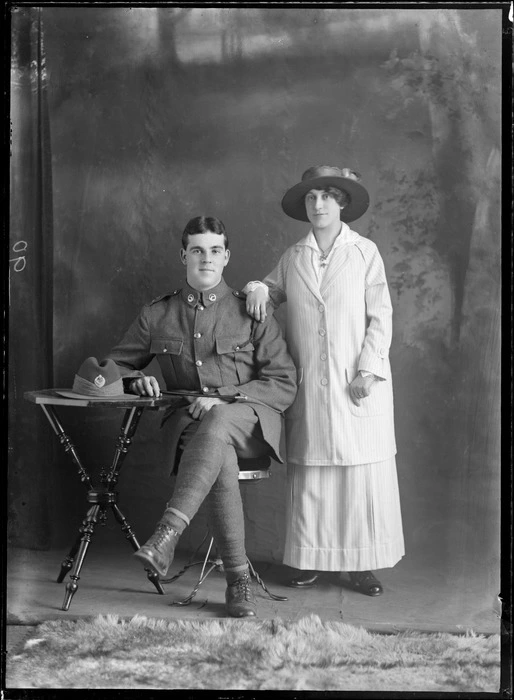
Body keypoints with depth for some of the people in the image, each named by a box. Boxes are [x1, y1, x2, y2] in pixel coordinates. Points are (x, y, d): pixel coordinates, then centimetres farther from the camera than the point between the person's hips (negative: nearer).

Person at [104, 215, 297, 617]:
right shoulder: (157, 316, 11)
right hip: (188, 422, 1)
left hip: (250, 420, -1)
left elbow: (284, 384, 1)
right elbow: (113, 367, 22)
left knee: (216, 425, -38)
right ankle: (239, 580, -28)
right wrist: (136, 380, -3)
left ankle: (167, 536, -45)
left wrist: (224, 400, -12)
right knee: (221, 462, -35)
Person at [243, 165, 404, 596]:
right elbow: (273, 288, 26)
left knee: (364, 470, -2)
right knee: (309, 470, 4)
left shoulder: (365, 252, 3)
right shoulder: (293, 258, 11)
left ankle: (362, 563, 6)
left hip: (357, 381, -2)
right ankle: (311, 558, 14)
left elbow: (380, 315, 0)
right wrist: (258, 289, 1)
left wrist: (368, 368, -9)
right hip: (308, 383, 2)